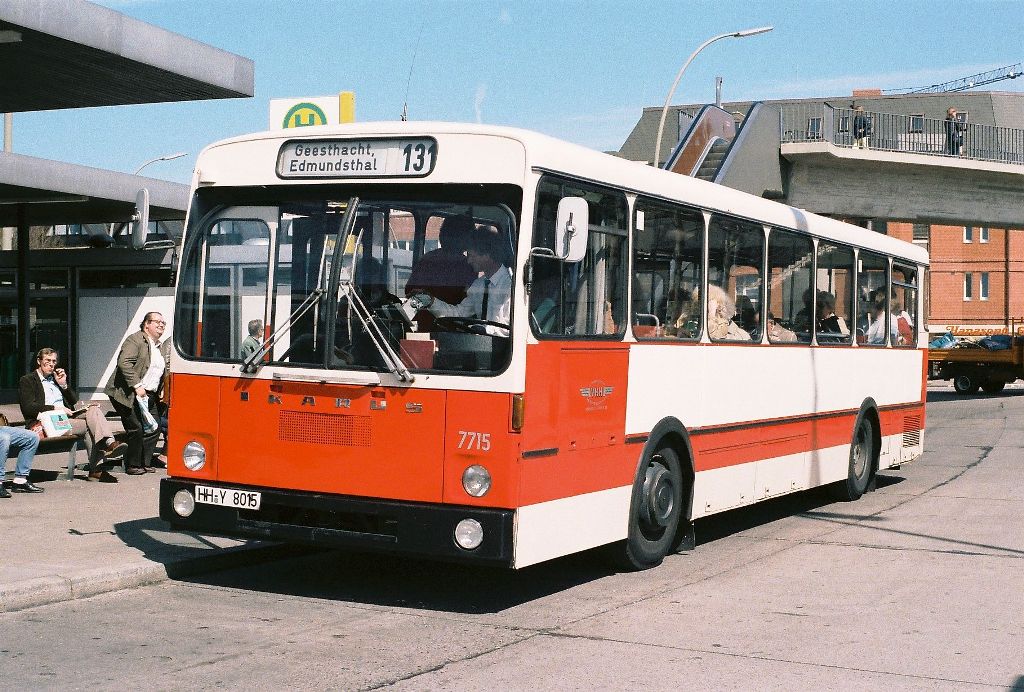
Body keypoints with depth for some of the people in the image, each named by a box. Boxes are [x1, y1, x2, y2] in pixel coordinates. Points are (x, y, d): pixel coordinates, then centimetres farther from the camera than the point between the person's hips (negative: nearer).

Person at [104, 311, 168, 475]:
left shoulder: (158, 347, 19)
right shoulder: (135, 340, -8)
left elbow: (163, 372, 29)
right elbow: (124, 363, -21)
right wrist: (137, 386, -24)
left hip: (149, 396, 9)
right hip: (130, 395, -9)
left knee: (154, 429, 4)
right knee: (136, 429, -11)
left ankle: (144, 463, 15)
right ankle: (132, 465, 2)